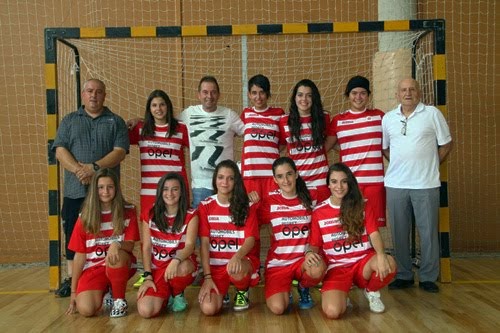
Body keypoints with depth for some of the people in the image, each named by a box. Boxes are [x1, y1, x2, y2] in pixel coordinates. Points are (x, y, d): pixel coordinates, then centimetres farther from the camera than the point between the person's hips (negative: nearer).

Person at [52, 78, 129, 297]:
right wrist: (79, 170, -15)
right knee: (73, 235, 6)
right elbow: (60, 150, 1)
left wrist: (94, 167, -18)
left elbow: (120, 152, -5)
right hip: (75, 190, 2)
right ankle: (71, 279, 17)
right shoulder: (69, 121, 13)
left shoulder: (115, 122, 8)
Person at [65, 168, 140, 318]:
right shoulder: (85, 217, -1)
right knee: (85, 310, -24)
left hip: (121, 265, -1)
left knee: (115, 257, -37)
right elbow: (80, 255, 0)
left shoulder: (128, 211, -4)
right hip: (93, 268, 1)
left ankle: (119, 300, -10)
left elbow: (130, 245, -8)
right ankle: (105, 291, 12)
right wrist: (73, 291, 0)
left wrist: (117, 244, -33)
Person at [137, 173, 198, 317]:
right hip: (157, 268, 1)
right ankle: (166, 295, 14)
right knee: (146, 311, -23)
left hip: (182, 264, -1)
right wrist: (148, 277, -9)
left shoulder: (190, 216, -5)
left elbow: (189, 246, -17)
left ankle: (178, 294, -2)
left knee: (182, 267, -40)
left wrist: (176, 260, -38)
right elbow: (146, 248, 1)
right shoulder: (150, 215, 2)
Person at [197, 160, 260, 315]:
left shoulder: (247, 206, -1)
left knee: (236, 270, -39)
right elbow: (204, 243, -3)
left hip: (242, 260, -1)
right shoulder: (205, 206, 1)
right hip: (216, 264, 1)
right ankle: (222, 291, 16)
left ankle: (243, 291, 0)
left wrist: (237, 257, -32)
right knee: (209, 309, -22)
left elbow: (251, 239, -10)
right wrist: (207, 277, -11)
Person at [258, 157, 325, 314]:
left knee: (317, 269, -35)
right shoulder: (269, 201, -2)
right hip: (278, 262, -1)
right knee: (278, 308, -23)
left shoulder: (310, 198, 1)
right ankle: (285, 293, 16)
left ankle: (303, 288, 3)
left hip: (303, 259, 1)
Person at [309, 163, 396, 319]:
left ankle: (371, 292, 3)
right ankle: (341, 295, 11)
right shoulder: (319, 212, 1)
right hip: (336, 267, -2)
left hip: (363, 261, 2)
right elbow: (314, 244, 6)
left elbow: (374, 234, -7)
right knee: (332, 312, -29)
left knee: (389, 264, -33)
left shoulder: (361, 205, 3)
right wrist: (310, 254, -18)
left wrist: (381, 254, -28)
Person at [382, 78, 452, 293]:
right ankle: (403, 275, 22)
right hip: (395, 184, 3)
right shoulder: (388, 118, 8)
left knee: (428, 232, 4)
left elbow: (446, 144, 5)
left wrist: (430, 166, 4)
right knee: (399, 232, 8)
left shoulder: (432, 114, 0)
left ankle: (428, 277, 17)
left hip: (426, 184, -2)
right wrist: (399, 165, 8)